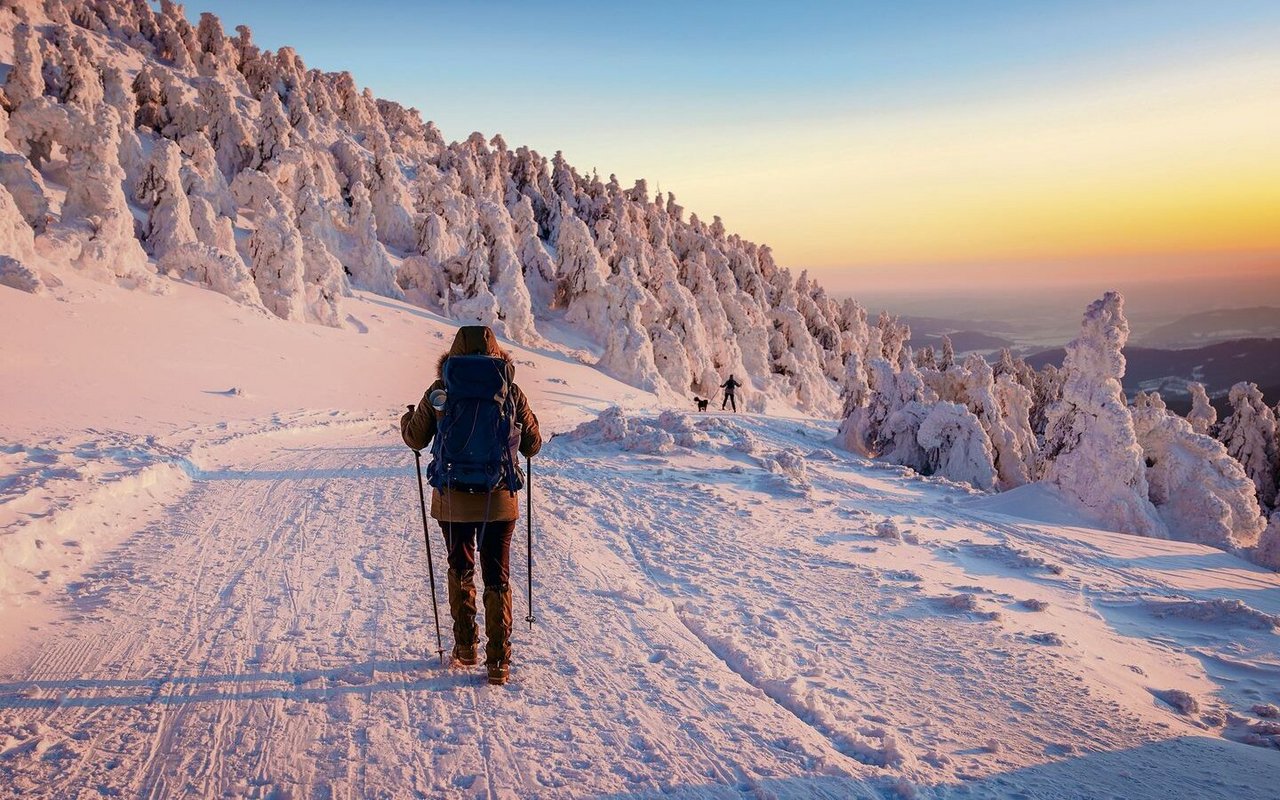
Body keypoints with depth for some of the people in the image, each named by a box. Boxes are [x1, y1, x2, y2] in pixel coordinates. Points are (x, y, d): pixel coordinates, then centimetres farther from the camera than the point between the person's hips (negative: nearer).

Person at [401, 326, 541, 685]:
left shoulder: (439, 391, -7)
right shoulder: (511, 391, -7)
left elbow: (416, 439, 2)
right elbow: (532, 445, 1)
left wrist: (406, 419, 24)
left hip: (452, 499, 0)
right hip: (498, 500, 0)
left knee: (460, 571, 20)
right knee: (497, 578, 9)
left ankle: (465, 648, 28)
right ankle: (498, 662, 9)